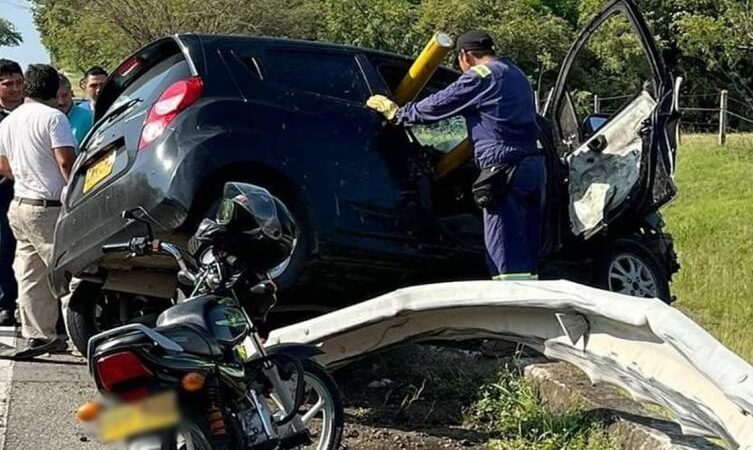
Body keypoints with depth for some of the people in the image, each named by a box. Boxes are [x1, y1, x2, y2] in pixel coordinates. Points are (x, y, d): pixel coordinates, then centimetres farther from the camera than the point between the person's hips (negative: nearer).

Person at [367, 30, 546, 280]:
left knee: (507, 259, -10)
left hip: (506, 171, -9)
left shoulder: (481, 75, -6)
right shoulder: (516, 75, 22)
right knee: (527, 255, 13)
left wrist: (397, 113, 11)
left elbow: (438, 105, -3)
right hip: (535, 165, 9)